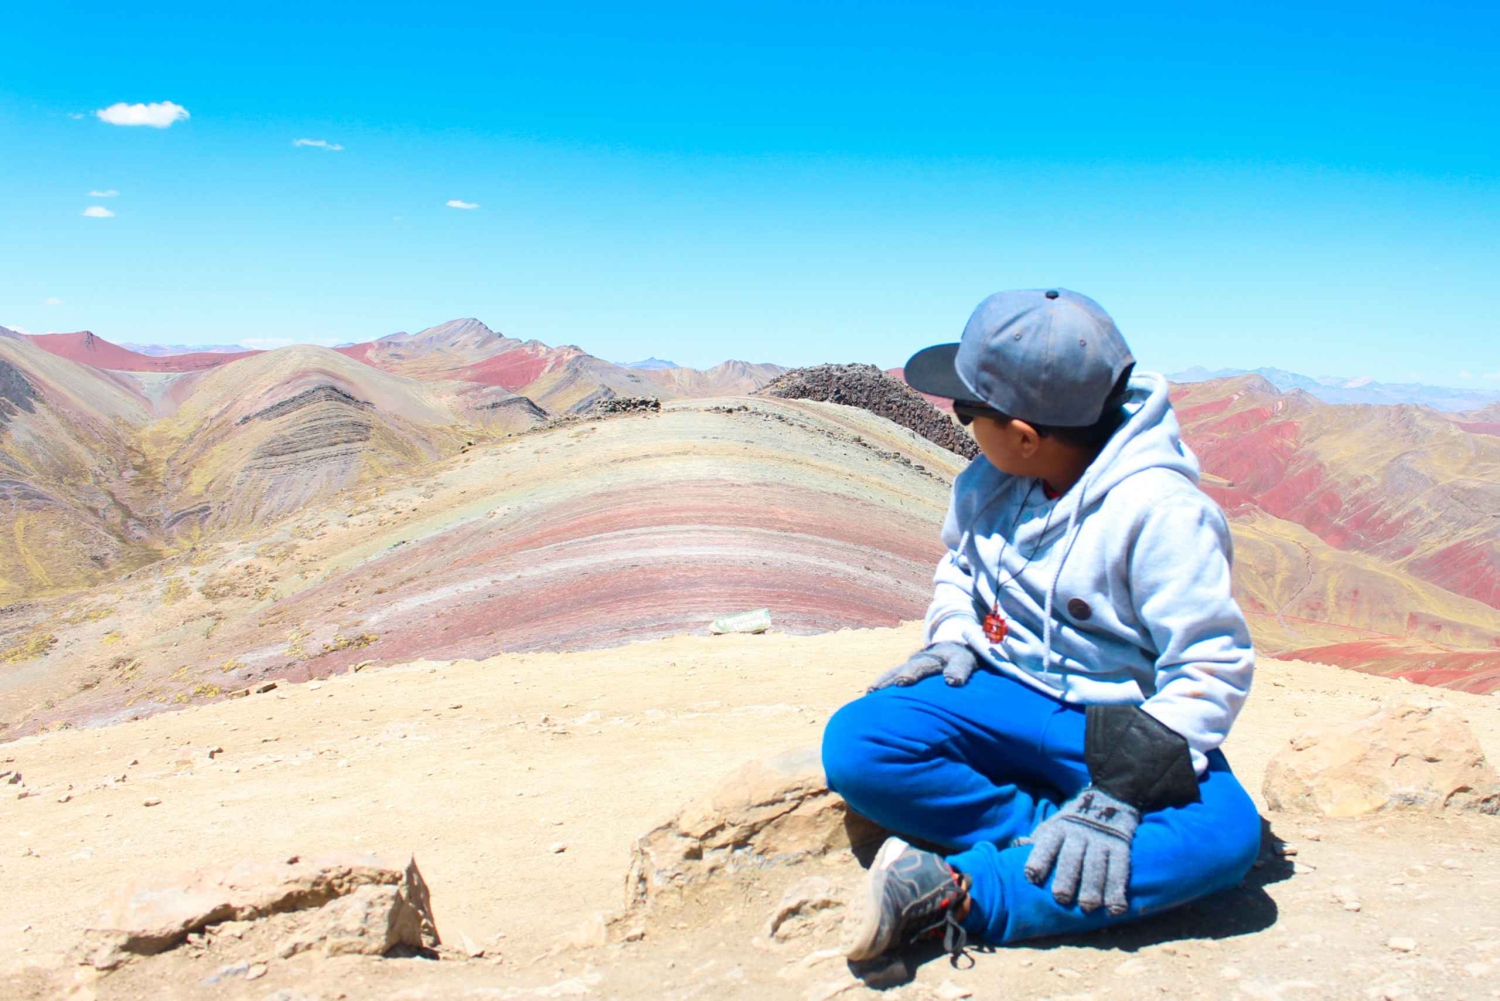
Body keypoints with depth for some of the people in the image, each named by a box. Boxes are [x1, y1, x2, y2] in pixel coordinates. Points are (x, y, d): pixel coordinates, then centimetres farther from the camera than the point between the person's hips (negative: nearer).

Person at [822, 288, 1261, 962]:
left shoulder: (1160, 509, -20)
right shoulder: (988, 482, -2)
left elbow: (1213, 667, -19)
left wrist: (1120, 787, -29)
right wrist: (952, 637, -3)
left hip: (1118, 721, -3)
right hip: (1002, 691, 4)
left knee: (1226, 834, -34)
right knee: (854, 742, -22)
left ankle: (958, 893, -35)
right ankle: (1050, 830, -20)